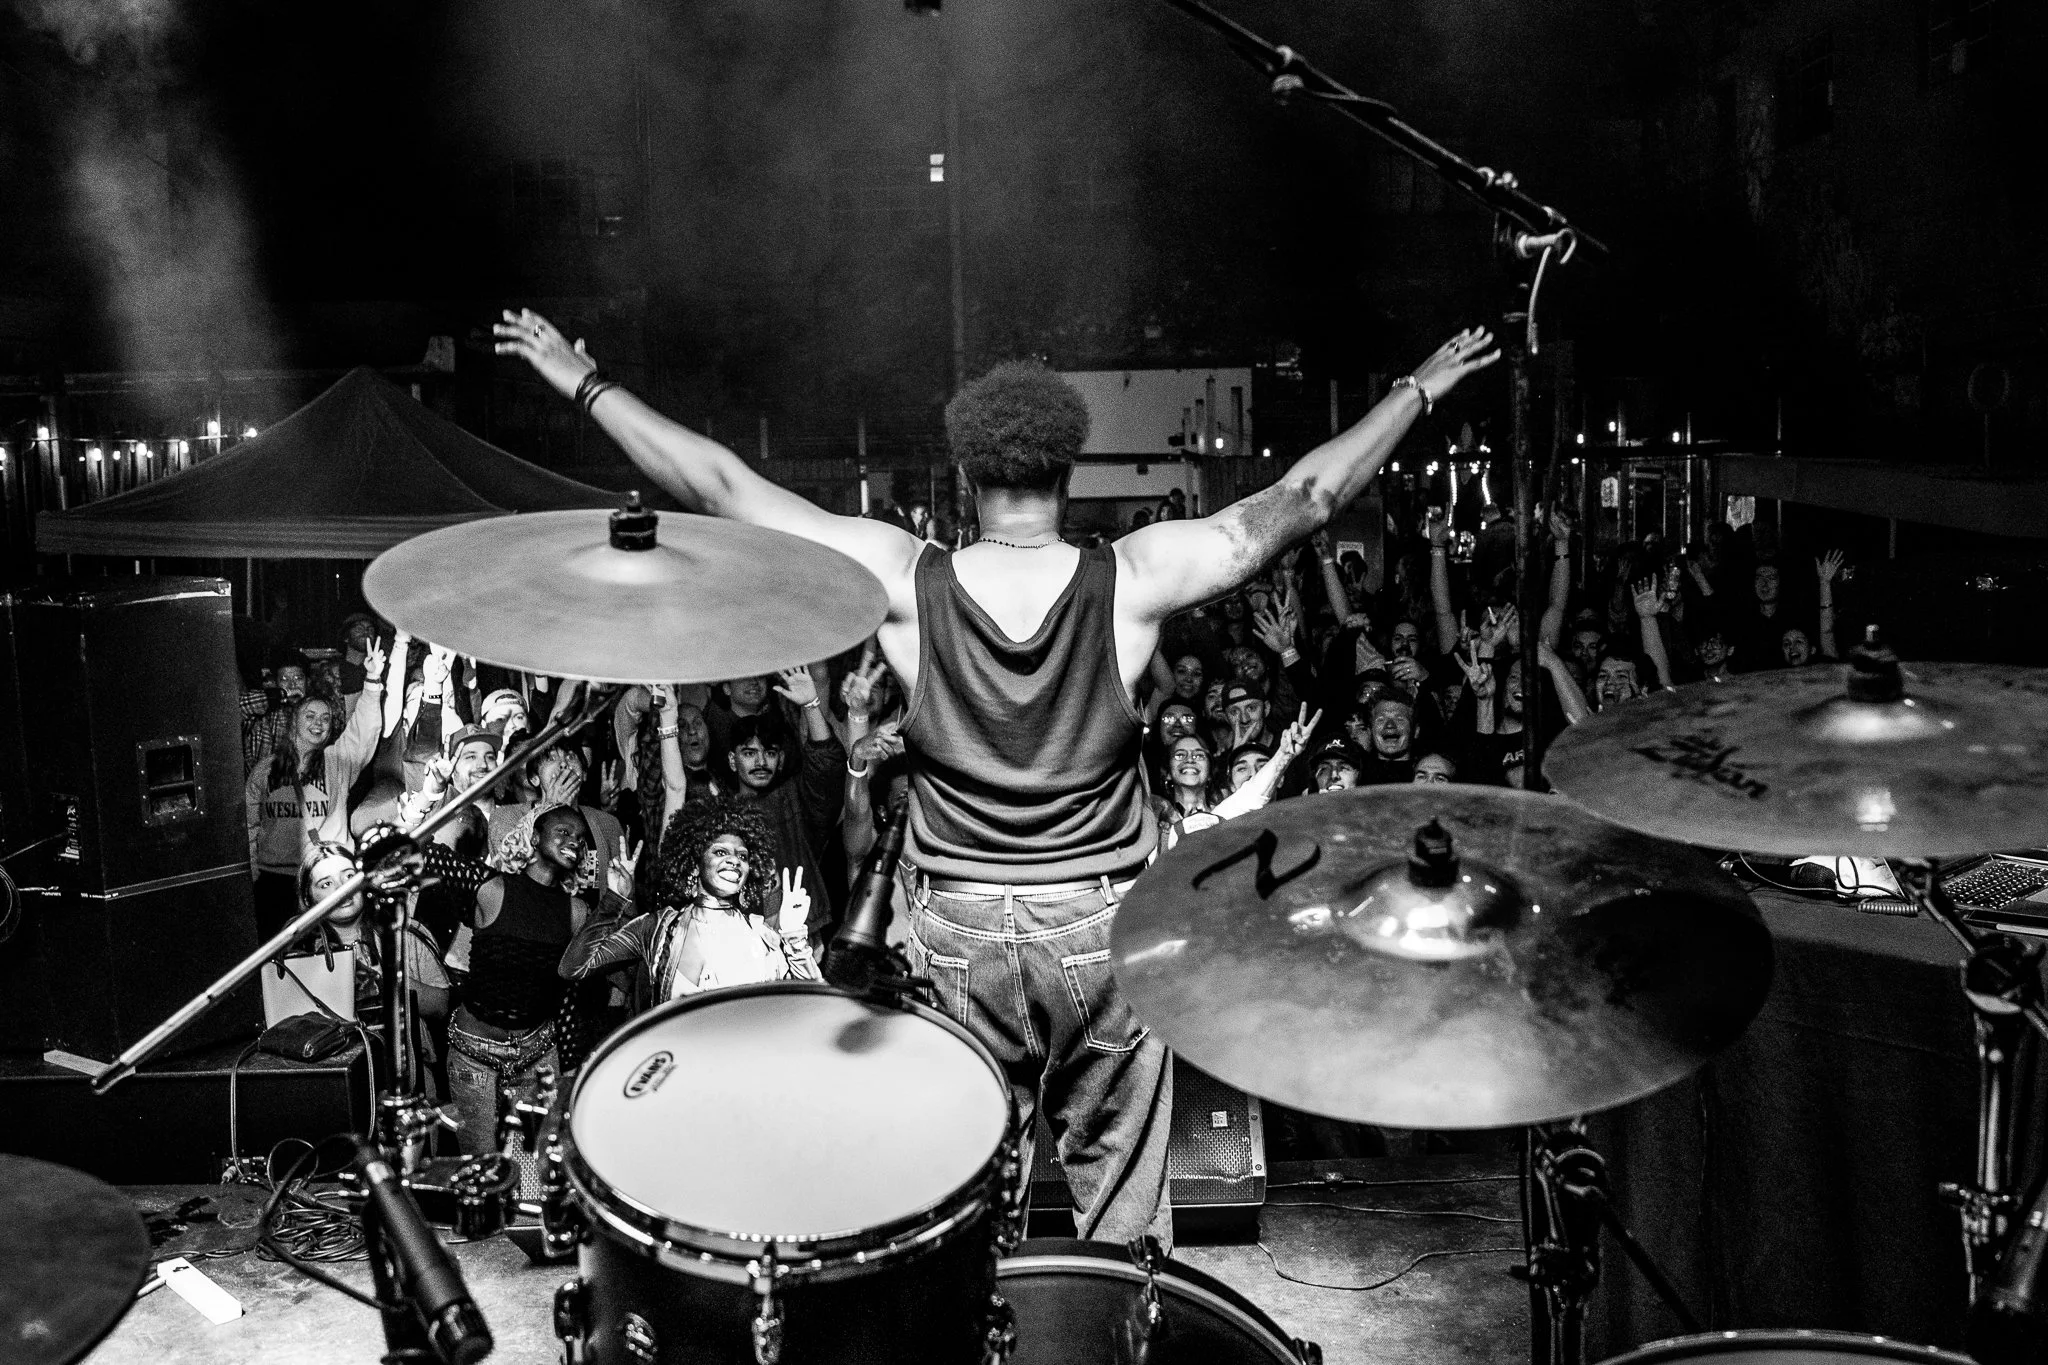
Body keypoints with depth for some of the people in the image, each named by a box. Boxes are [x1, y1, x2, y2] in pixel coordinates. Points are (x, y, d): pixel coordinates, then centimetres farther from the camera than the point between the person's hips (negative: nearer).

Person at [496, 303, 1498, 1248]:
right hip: (1106, 928, 0)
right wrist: (1421, 391, 8)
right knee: (1119, 1202, 15)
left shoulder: (903, 581, -10)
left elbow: (721, 487, -6)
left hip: (958, 934, 0)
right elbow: (1303, 499, -5)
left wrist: (586, 383, 4)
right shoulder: (1133, 580, -11)